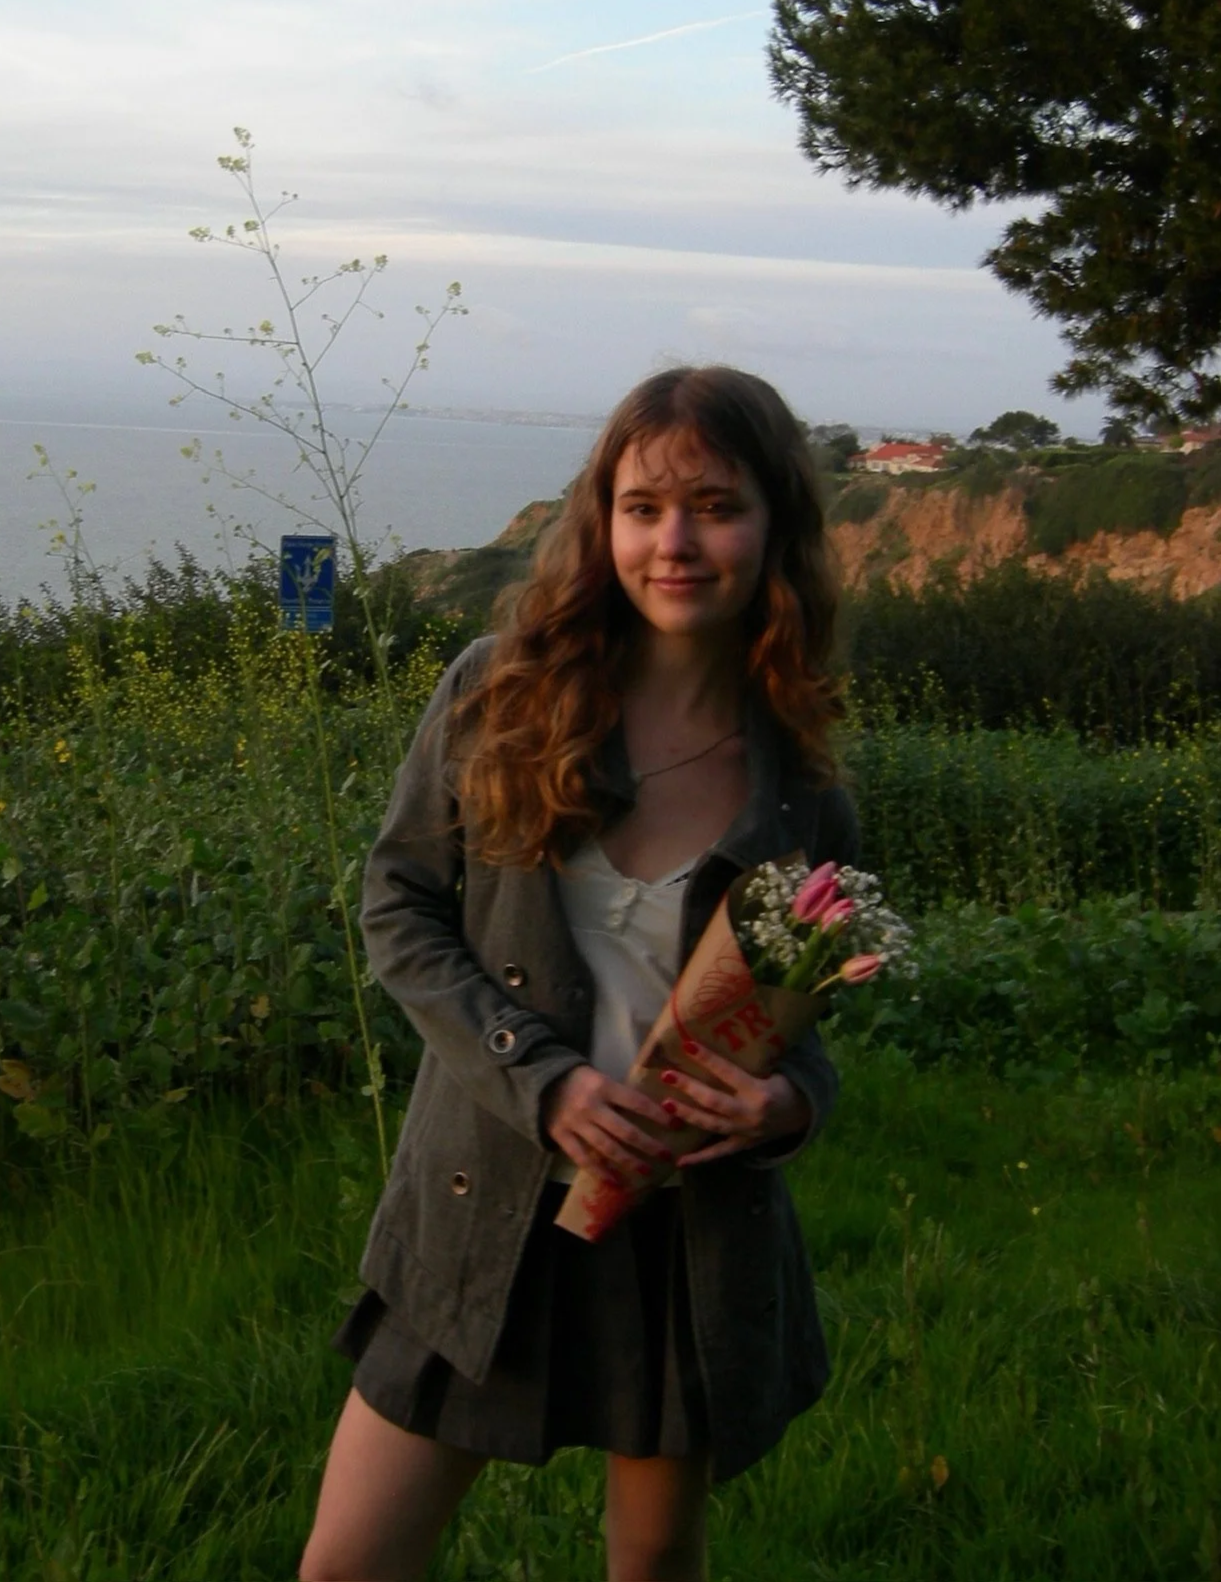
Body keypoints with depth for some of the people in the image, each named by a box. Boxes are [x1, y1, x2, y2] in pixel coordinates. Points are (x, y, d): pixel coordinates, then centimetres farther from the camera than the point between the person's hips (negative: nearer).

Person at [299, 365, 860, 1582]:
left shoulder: (797, 782, -3)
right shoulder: (501, 692, -6)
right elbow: (399, 909, -2)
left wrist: (792, 1098, -14)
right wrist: (542, 1079, -16)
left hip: (697, 1226, 1)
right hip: (487, 1204, -1)